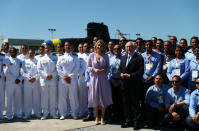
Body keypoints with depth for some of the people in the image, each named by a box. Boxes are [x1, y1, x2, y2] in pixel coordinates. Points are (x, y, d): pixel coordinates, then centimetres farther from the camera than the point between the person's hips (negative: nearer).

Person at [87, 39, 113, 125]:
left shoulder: (105, 56, 6)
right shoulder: (91, 55, 4)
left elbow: (108, 67, 9)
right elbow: (88, 67, 5)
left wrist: (105, 70, -11)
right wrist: (94, 69, -13)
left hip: (103, 79, 1)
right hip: (94, 78, -1)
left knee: (104, 97, 1)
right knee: (95, 97, 1)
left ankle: (102, 117, 13)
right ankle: (96, 117, 15)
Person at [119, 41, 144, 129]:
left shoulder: (139, 58, -5)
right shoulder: (123, 58, 17)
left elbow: (141, 71, -12)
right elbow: (120, 68, 20)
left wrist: (130, 75, -18)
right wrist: (121, 73, -1)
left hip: (134, 85, -6)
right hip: (124, 85, 6)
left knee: (135, 104, 0)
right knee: (125, 103, 10)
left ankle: (136, 122, 9)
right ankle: (128, 121, 22)